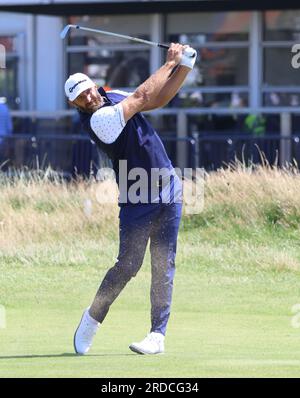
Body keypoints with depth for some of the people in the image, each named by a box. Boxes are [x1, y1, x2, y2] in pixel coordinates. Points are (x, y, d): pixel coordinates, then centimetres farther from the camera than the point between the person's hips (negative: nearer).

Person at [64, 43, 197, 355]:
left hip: (168, 190, 6)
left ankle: (158, 334, 0)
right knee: (128, 265, -8)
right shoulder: (97, 119, -18)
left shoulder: (114, 97, 8)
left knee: (164, 266, 0)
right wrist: (170, 63, -7)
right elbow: (142, 97, -18)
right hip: (137, 200, -6)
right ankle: (93, 318, 15)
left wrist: (184, 65, -4)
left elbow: (159, 98, 10)